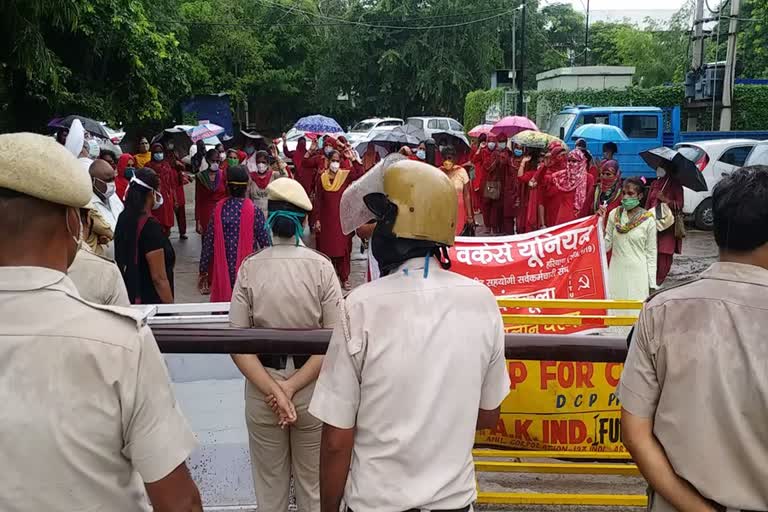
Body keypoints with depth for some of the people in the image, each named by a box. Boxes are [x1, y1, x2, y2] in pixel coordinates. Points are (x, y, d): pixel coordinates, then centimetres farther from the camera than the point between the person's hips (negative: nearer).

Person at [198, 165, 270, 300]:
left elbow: (208, 242, -1)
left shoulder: (219, 209, -4)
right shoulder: (254, 211, -10)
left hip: (223, 271, 2)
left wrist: (203, 270, 7)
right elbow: (265, 242, -8)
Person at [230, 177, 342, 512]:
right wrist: (293, 386, -15)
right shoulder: (321, 267, -11)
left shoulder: (250, 267, -8)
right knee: (314, 484, 19)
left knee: (269, 485, 20)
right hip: (312, 388, -1)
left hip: (261, 387, 1)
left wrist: (273, 390, -14)